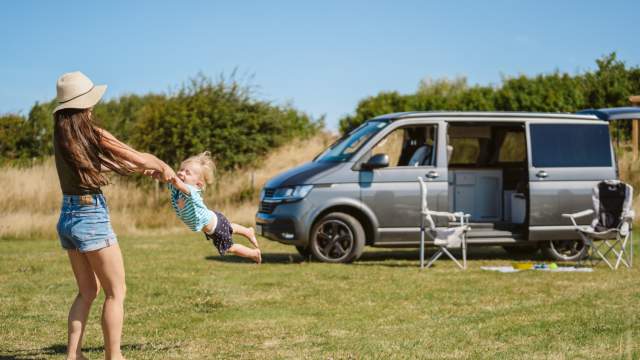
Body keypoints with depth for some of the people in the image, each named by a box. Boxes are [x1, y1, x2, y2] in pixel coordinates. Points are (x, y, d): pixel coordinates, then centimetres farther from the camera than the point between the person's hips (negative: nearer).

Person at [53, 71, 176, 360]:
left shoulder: (61, 136, 7)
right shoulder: (92, 134, -14)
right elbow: (139, 159, -7)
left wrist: (144, 168, 24)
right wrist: (164, 167, 12)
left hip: (67, 218, 7)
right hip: (91, 218, -7)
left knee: (87, 291, 17)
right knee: (116, 292, 3)